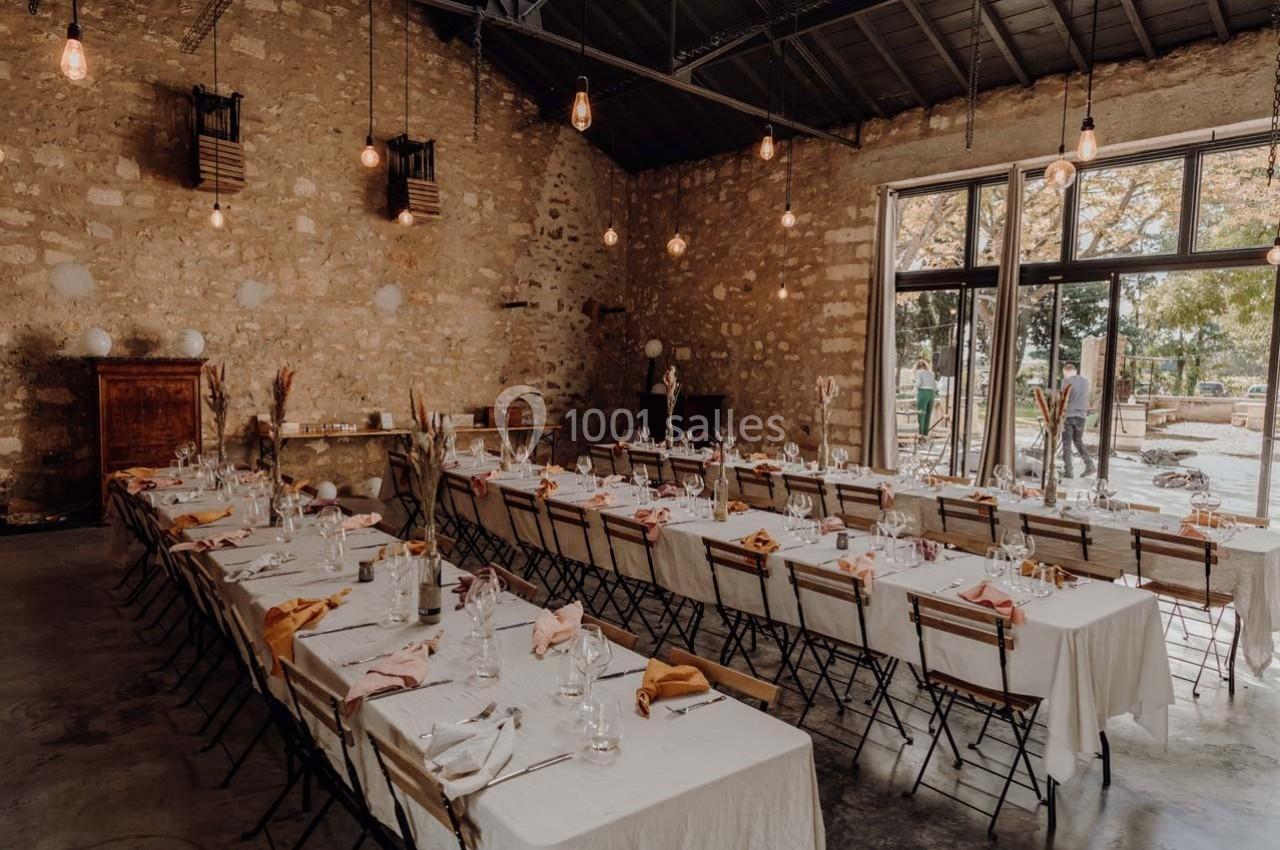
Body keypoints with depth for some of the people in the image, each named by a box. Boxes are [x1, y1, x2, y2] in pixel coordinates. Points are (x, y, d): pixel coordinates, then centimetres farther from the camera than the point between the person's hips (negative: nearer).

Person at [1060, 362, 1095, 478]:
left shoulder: (1067, 381, -7)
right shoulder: (1085, 381, 10)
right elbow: (1086, 400, 19)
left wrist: (1061, 419, -10)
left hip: (1068, 415, -5)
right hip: (1081, 416, 5)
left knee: (1066, 443, 1)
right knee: (1078, 441, 18)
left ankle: (1068, 471, -1)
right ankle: (1089, 465, 3)